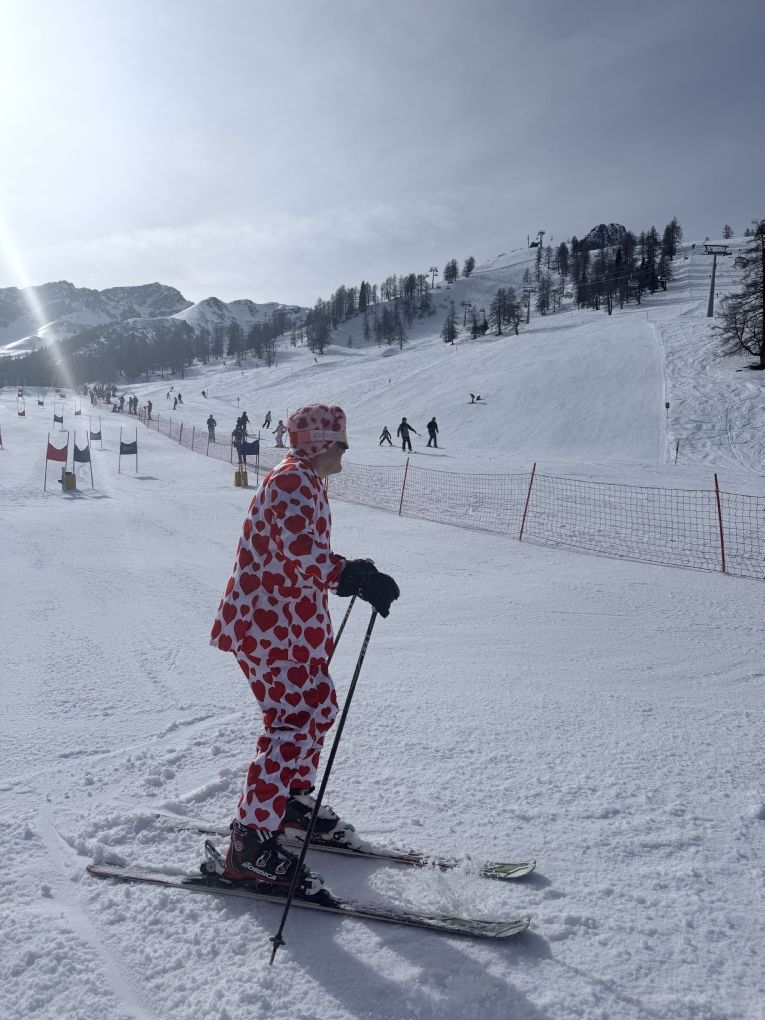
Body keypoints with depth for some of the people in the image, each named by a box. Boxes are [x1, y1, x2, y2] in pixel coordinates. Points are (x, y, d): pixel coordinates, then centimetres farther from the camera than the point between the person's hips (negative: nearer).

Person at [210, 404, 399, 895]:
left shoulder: (307, 482, 17)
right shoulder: (293, 481, -17)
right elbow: (302, 555, -27)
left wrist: (353, 573, 11)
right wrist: (358, 578, -24)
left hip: (295, 622, 11)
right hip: (268, 623, -11)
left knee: (319, 707, 17)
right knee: (294, 719, -12)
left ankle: (292, 800, 35)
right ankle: (252, 841, -4)